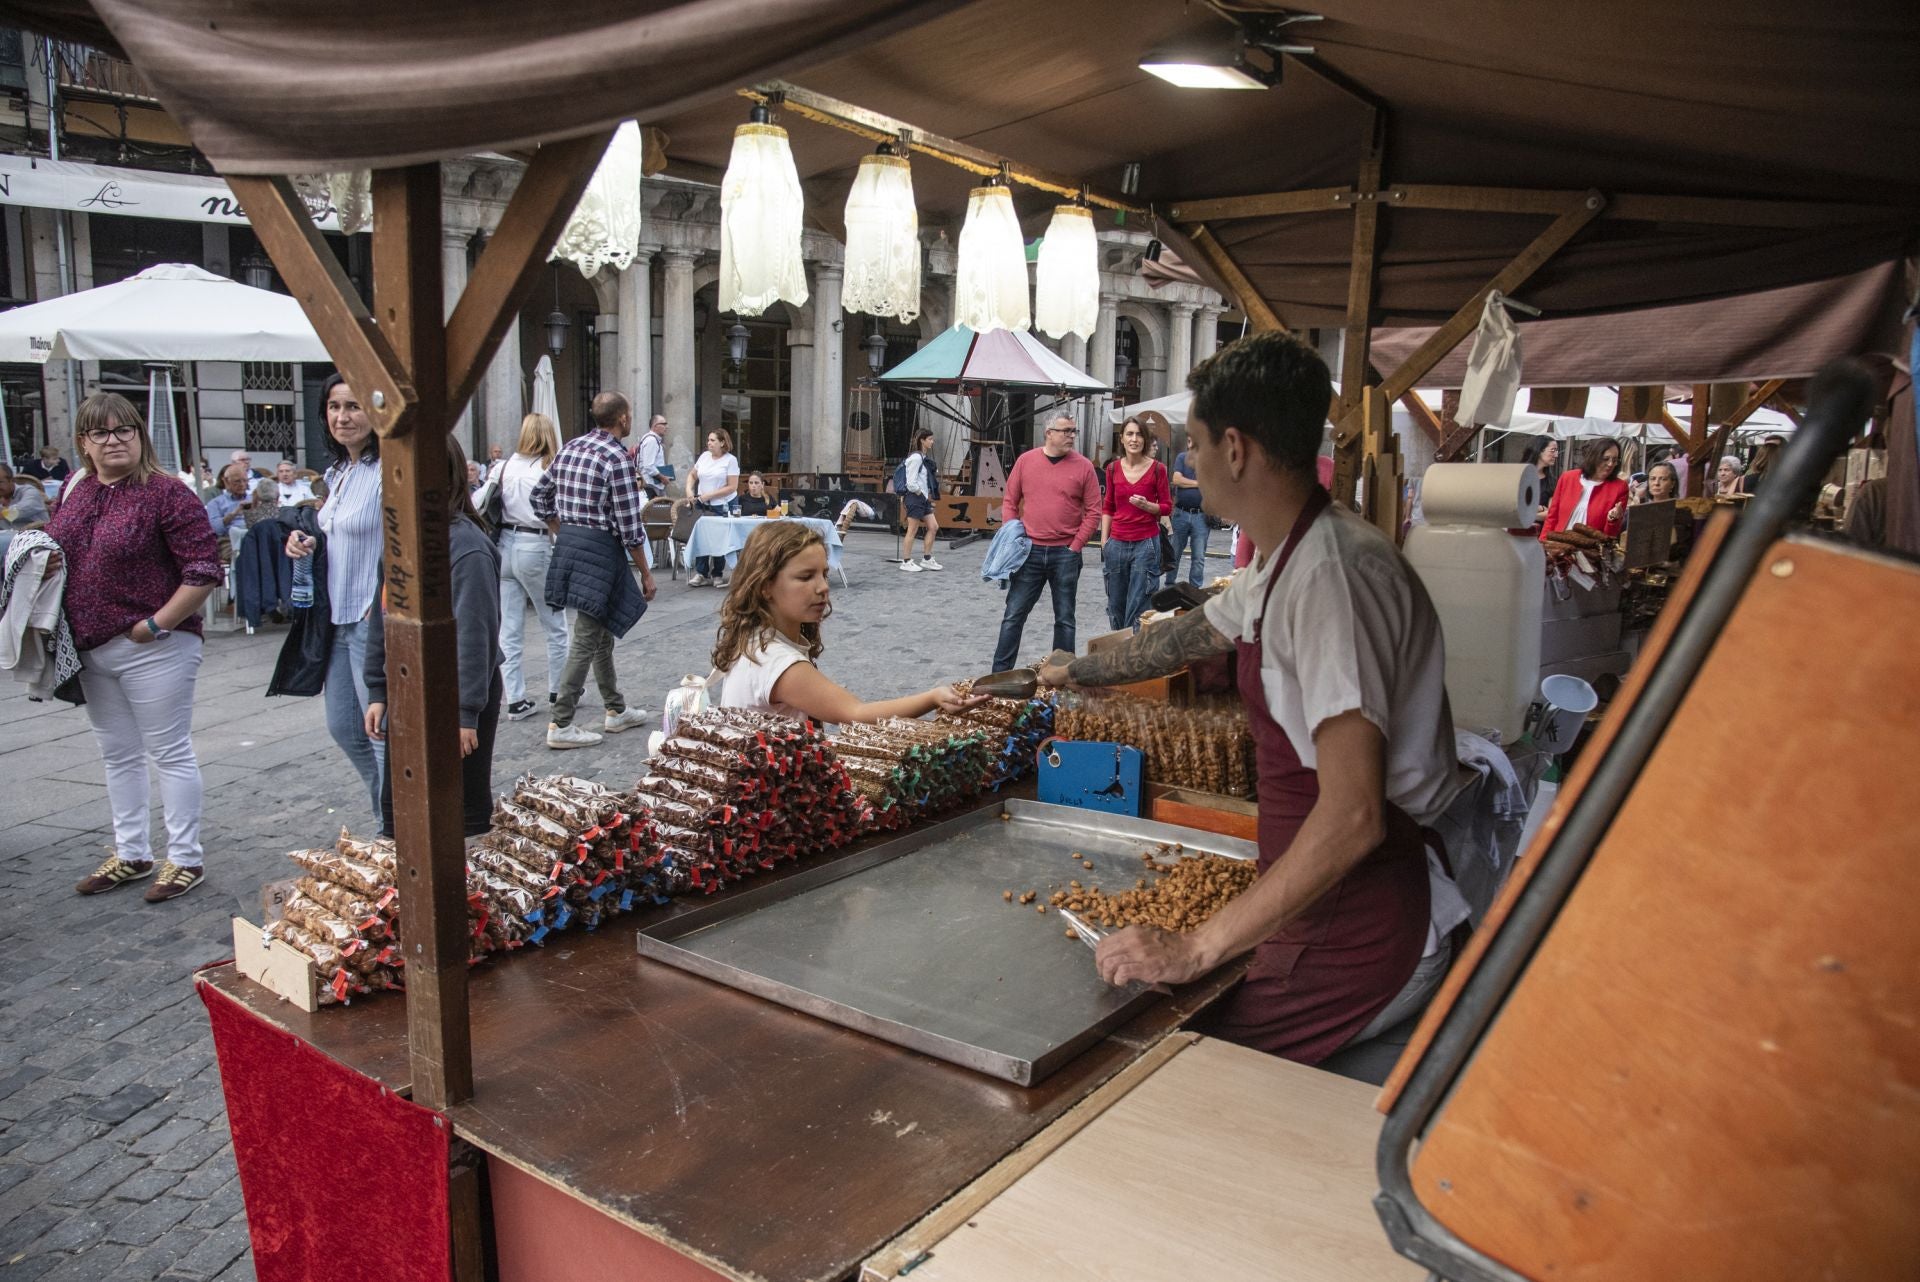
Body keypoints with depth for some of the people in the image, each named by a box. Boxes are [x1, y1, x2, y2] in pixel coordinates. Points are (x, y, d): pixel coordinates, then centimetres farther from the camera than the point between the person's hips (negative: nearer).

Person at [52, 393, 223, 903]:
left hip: (153, 649, -7)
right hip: (90, 651, 7)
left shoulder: (166, 493, -11)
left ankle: (185, 859, 13)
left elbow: (204, 570, -16)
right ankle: (131, 854, 29)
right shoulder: (74, 493, 10)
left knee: (170, 753, 2)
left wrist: (156, 625, -17)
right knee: (118, 756, 16)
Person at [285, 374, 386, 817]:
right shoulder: (337, 472, 12)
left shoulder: (387, 472, -16)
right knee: (343, 726, 18)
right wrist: (308, 544, 5)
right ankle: (389, 811, 34)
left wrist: (382, 612, -22)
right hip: (338, 618, 10)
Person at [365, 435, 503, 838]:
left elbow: (475, 635, -19)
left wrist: (467, 712, -19)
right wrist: (377, 692, 10)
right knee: (396, 807, 17)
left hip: (455, 696, -7)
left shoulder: (466, 545, -19)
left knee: (466, 812, 7)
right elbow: (382, 617, 11)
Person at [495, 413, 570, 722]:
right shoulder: (549, 469, -7)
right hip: (534, 548, -5)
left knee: (509, 630, 7)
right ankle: (558, 691, 22)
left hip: (504, 545, 5)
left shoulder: (508, 466, 4)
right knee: (555, 626, 13)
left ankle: (516, 700, 8)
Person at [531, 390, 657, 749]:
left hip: (567, 543, 9)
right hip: (599, 549, -9)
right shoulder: (617, 459, -14)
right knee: (586, 639, -3)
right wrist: (646, 573, -7)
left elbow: (539, 498, 15)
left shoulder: (569, 448, 10)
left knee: (602, 632, 19)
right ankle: (560, 725, -1)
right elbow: (629, 527, -15)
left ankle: (616, 709, 29)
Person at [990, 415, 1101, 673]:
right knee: (1013, 615, 3)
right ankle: (999, 674, 11)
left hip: (1066, 554, -1)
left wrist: (1075, 546, -6)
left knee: (1064, 619, 7)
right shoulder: (1026, 460, 2)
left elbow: (1093, 512, 0)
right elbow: (1010, 503, 8)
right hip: (1029, 552, 1)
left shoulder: (1083, 466, -1)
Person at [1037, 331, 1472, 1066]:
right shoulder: (1285, 564, 9)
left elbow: (1353, 816, -31)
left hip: (1367, 923, -9)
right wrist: (1076, 673, 46)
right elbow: (1189, 637, 30)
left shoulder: (1332, 573, -24)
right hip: (1325, 895, 9)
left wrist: (1197, 950, -29)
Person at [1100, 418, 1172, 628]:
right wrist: (1104, 540, 8)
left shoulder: (1157, 468, -5)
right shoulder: (1113, 468, 4)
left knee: (1138, 607, -3)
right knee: (1115, 604, 10)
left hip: (1146, 543, -3)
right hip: (1117, 543, 3)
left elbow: (1167, 507, 2)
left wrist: (1146, 505, -17)